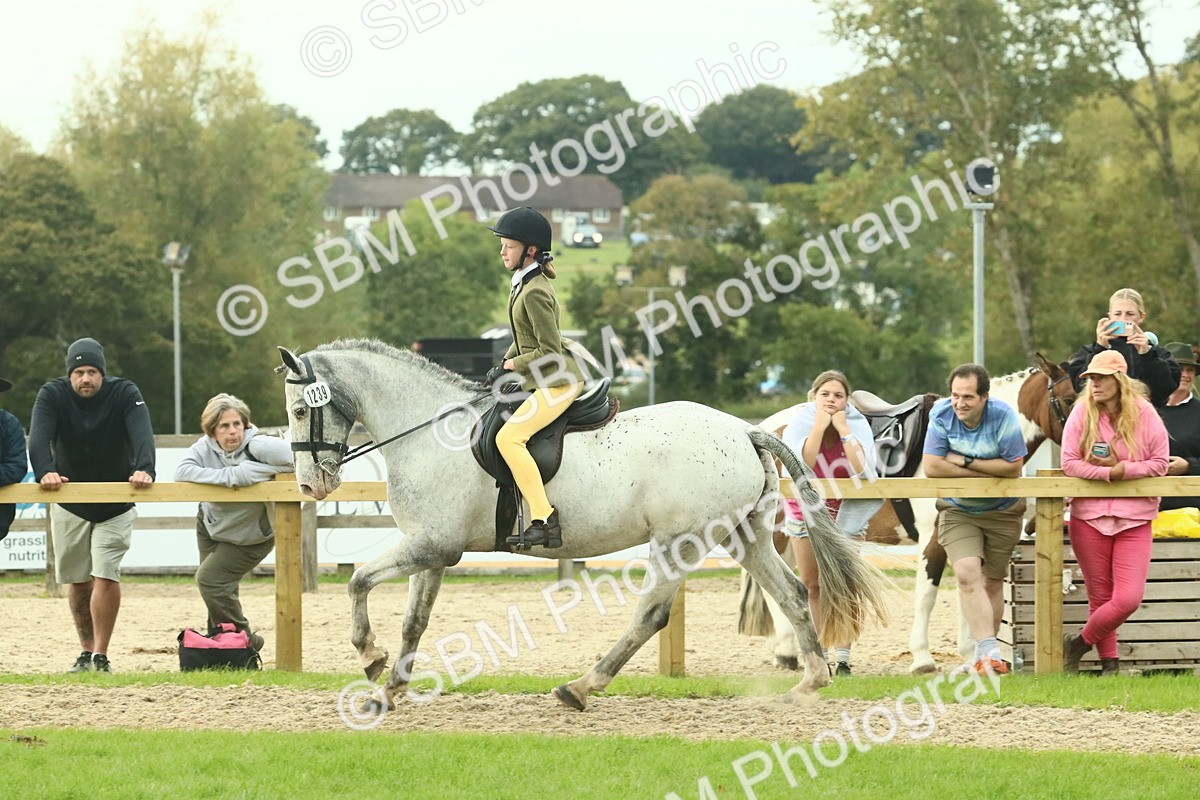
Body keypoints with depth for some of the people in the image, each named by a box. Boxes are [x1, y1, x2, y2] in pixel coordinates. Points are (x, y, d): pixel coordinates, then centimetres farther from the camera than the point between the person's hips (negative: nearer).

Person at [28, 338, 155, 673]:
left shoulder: (125, 394, -14)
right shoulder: (52, 395, -12)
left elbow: (142, 434, -30)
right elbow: (39, 438, -27)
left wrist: (144, 469, -50)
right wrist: (45, 471, -47)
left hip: (116, 507, -2)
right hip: (69, 507, 2)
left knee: (106, 577, -12)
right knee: (77, 580, 7)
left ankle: (101, 656, -8)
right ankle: (87, 652, 20)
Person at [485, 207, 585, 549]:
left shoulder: (534, 292, -19)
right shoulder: (523, 283, 12)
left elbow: (550, 352, -20)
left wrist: (512, 366, -12)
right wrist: (503, 365, 9)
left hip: (557, 382, -11)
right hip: (540, 382, 11)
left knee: (509, 437, -24)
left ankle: (544, 518, -27)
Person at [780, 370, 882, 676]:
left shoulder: (857, 426, -18)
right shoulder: (798, 425, -18)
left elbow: (864, 473, -33)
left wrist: (843, 430, -35)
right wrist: (819, 427, -35)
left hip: (845, 513, -1)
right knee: (811, 586, 8)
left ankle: (842, 658, -11)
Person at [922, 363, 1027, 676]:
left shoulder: (1004, 417, -19)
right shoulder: (942, 416, -15)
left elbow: (1013, 467, -20)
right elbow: (932, 467, -22)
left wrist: (966, 462, -23)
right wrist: (990, 472, -21)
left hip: (1002, 511, 0)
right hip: (957, 511, 0)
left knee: (992, 582, 6)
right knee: (968, 574, -19)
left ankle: (984, 657, 18)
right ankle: (991, 653, -27)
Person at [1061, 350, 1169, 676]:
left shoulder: (1144, 414, -3)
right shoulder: (1082, 412, -1)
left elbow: (1159, 464, -3)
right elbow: (1069, 463, -6)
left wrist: (1120, 467, -14)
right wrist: (1110, 473, -14)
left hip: (1135, 520, 0)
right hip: (1089, 517, 1)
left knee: (1128, 599, -11)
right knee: (1100, 597, 5)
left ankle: (1079, 643, 9)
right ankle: (1109, 662, 21)